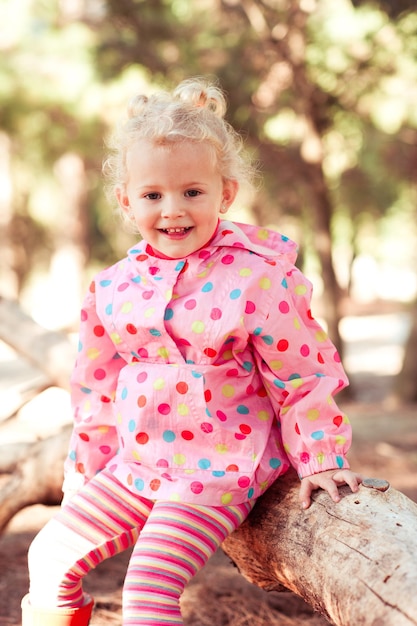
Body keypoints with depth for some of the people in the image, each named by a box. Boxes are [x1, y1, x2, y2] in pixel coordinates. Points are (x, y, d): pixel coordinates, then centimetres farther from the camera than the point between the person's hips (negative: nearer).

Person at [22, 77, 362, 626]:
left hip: (220, 469, -6)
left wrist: (320, 459, -9)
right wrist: (83, 475, 17)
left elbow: (303, 378, -6)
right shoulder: (113, 288, 3)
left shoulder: (258, 280, -13)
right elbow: (96, 391, 13)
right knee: (52, 553, 11)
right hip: (134, 467, 6)